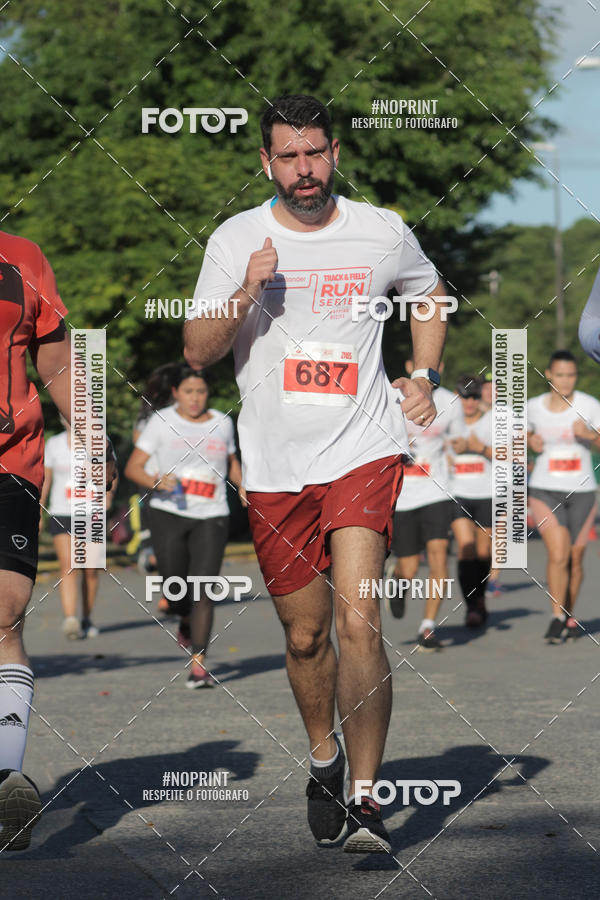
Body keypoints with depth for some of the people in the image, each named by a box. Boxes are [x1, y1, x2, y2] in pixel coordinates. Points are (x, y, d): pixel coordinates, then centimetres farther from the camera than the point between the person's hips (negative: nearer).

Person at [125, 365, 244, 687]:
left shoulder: (222, 423, 9)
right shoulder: (162, 422, 0)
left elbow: (231, 461, 27)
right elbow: (133, 467, -2)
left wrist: (245, 486, 8)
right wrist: (155, 481, -22)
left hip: (211, 518, 1)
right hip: (168, 515, -1)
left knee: (203, 592, -11)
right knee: (175, 589, 0)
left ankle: (198, 665, -12)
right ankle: (186, 619, 36)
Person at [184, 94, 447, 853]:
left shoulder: (383, 233, 2)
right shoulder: (235, 239, 0)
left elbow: (430, 293, 23)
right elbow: (198, 351, -4)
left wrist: (423, 377, 10)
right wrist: (246, 294, -20)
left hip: (363, 454, -1)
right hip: (274, 468, 1)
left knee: (358, 622, -18)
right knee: (305, 635, 10)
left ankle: (365, 799, -13)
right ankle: (323, 756, 38)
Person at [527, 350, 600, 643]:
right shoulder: (533, 407, 2)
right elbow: (526, 434, 21)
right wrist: (530, 441, -1)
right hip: (545, 491, 0)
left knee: (575, 559, 9)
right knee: (558, 554, -17)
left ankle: (569, 616, 28)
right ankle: (557, 618, -10)